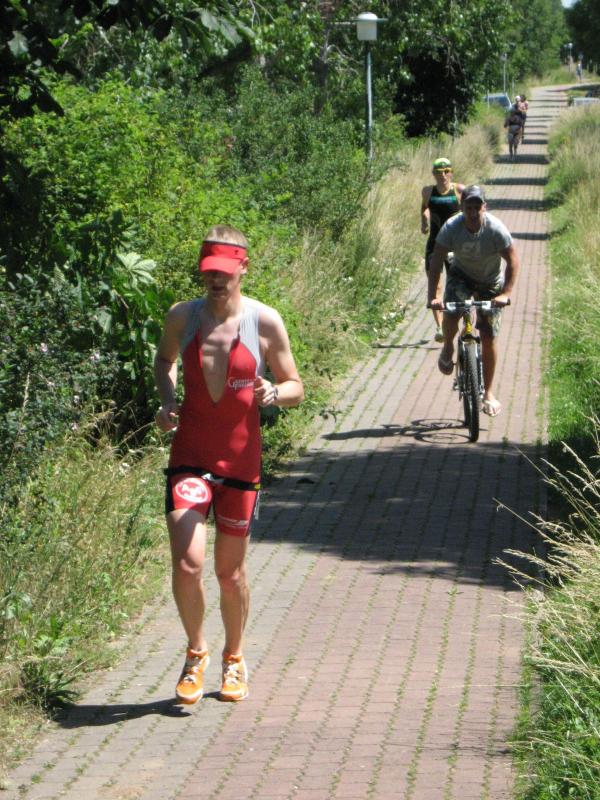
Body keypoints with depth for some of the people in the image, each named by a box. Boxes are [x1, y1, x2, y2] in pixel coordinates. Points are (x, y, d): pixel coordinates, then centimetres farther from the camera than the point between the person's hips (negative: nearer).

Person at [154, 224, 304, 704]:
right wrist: (167, 401, 1)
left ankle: (234, 659, 34)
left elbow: (296, 388, 2)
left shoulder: (265, 322, -5)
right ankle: (196, 652, 12)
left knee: (231, 573, 10)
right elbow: (164, 360, 20)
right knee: (187, 564, -14)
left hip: (240, 459, 0)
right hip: (190, 455, 0)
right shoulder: (182, 317, -1)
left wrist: (274, 393, -20)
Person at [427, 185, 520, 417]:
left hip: (490, 282, -1)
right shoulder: (452, 227, -24)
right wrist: (433, 295, -35)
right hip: (461, 275, 1)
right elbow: (436, 261, -24)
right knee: (450, 316, -27)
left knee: (488, 337, -7)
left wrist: (505, 294, -32)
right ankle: (448, 348, 8)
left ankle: (488, 392, 7)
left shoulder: (496, 229, -27)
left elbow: (513, 260, -21)